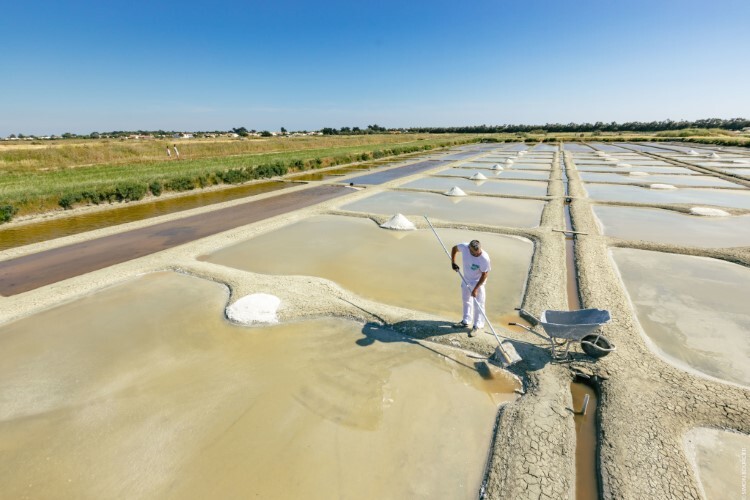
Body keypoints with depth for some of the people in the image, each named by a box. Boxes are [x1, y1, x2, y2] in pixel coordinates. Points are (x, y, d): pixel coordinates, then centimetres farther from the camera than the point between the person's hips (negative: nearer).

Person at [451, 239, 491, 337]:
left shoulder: (484, 258, -34)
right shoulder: (464, 247, -24)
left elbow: (484, 275, -23)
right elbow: (454, 248, -1)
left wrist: (475, 289, -24)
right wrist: (453, 262, -7)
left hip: (478, 282, -5)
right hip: (466, 279, 6)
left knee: (478, 304, 2)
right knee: (466, 300, 20)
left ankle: (477, 326, 19)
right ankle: (466, 321, 39)